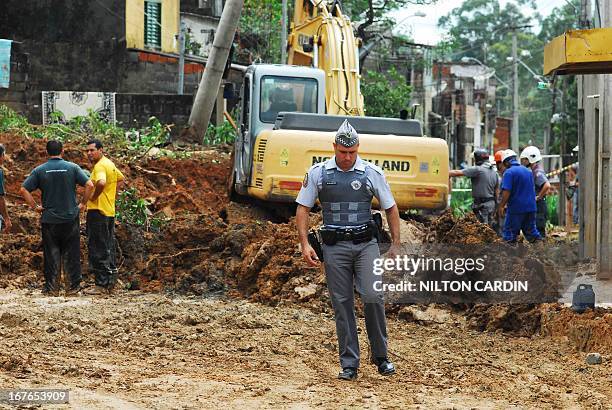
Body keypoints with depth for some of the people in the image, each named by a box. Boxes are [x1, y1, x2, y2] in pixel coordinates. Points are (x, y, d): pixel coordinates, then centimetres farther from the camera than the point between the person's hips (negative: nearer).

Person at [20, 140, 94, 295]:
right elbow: (89, 185, -9)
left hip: (49, 220, 0)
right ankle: (74, 286, 10)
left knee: (51, 254, 6)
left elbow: (24, 190, -6)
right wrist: (82, 204, 1)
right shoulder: (72, 168, -2)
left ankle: (51, 287, 8)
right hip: (70, 218, 0)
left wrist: (35, 207, 1)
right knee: (71, 254, 7)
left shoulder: (39, 170, -1)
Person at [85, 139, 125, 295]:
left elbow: (101, 183, -36)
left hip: (98, 211, -10)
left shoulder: (100, 166, -16)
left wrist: (93, 197, -19)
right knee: (109, 248, 14)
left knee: (98, 249, -7)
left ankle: (101, 285, -7)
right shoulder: (110, 164, 15)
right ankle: (110, 282, 20)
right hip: (110, 211, 10)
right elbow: (121, 179, 31)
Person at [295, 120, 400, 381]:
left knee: (372, 296, -14)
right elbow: (303, 208, 6)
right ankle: (349, 364, 7)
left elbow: (391, 209, 11)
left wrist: (395, 245, 7)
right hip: (334, 246, 1)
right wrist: (305, 244, -4)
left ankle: (380, 356, 3)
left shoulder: (372, 173, 2)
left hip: (365, 244, -1)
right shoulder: (317, 173, 2)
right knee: (342, 304, 1)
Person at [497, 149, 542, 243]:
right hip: (531, 207, 7)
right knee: (531, 230, 14)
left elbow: (506, 192, -18)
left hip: (516, 208, -7)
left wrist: (501, 206, -11)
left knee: (509, 232, 1)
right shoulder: (528, 171, 13)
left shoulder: (509, 172, -11)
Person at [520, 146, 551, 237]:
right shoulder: (533, 171, 15)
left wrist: (538, 197, -22)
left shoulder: (538, 172, -16)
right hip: (534, 207, 10)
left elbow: (547, 186, -32)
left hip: (539, 208, -10)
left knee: (539, 232, -8)